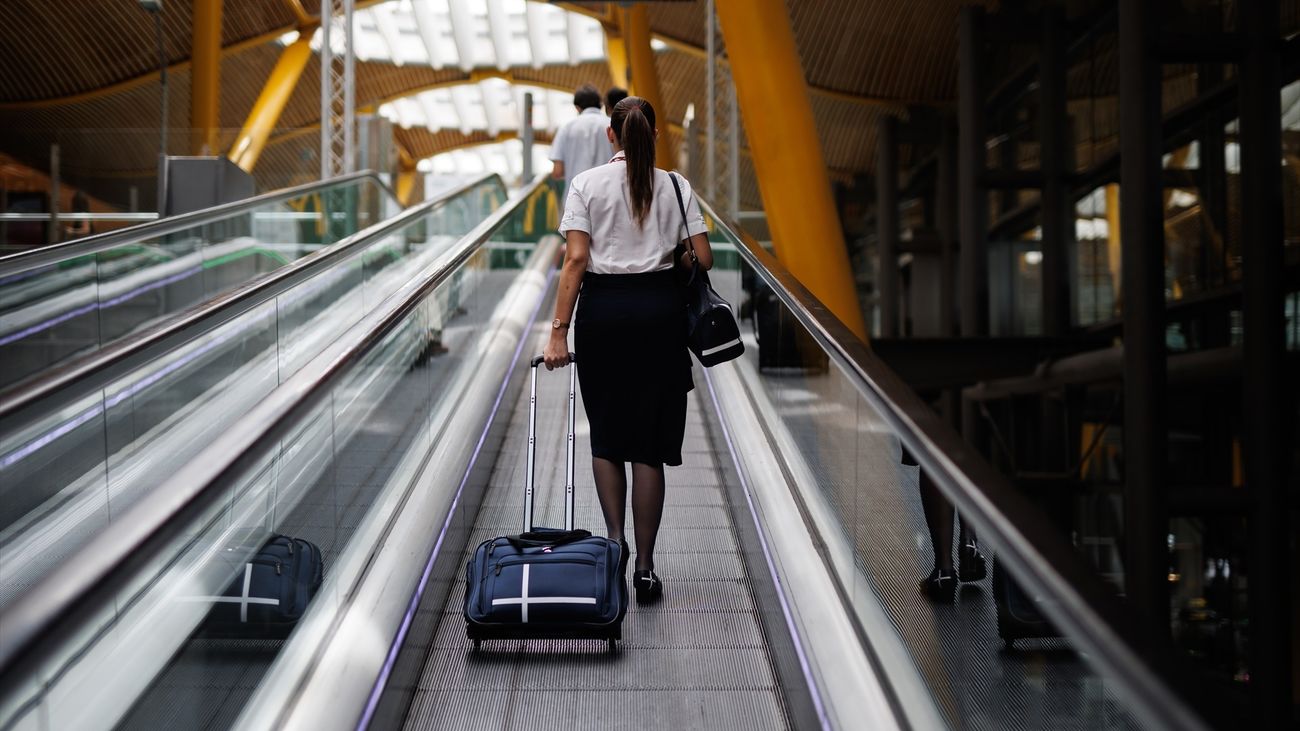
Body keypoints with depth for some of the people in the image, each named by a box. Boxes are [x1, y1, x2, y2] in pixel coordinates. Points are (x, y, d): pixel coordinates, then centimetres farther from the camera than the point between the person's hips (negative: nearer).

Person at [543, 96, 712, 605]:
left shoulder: (586, 184, 0)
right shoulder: (675, 187, 4)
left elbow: (576, 260, -9)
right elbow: (703, 260, 0)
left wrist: (559, 330, -9)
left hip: (602, 308, -1)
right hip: (660, 309, 1)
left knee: (606, 432, 17)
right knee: (650, 441, 5)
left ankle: (614, 538, 3)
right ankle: (645, 566, 6)